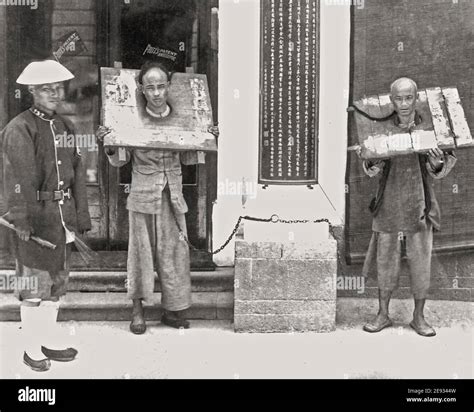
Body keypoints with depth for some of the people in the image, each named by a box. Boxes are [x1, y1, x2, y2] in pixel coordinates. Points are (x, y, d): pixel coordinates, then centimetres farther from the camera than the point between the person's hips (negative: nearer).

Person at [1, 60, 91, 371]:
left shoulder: (66, 127, 13)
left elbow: (78, 174, 14)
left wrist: (81, 217, 11)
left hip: (62, 217, 7)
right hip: (36, 217, -7)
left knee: (58, 282, 15)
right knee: (36, 285, 1)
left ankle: (50, 342, 30)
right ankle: (32, 350, 16)